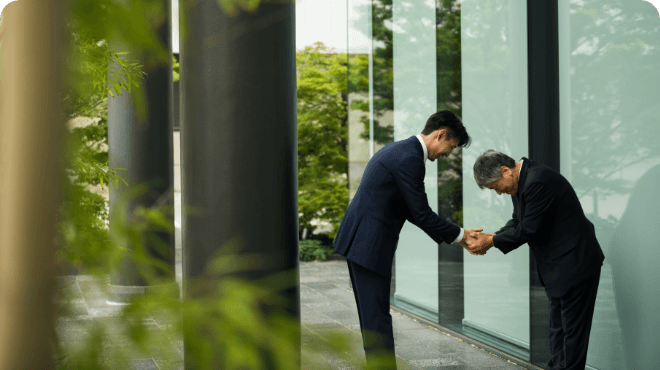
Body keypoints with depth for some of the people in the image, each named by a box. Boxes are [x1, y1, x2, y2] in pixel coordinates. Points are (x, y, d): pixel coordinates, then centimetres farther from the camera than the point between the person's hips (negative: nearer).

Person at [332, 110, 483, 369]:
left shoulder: (399, 150, 16)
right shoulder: (409, 159, -17)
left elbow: (410, 209, 20)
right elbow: (421, 214, -15)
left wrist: (454, 235, 15)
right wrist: (458, 235, -1)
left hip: (358, 240, 10)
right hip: (369, 245, -10)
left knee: (373, 315, 14)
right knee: (377, 318, -6)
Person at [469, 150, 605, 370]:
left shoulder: (538, 182, -25)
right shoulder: (521, 181, 7)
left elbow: (529, 230, -22)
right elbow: (517, 222, 14)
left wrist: (492, 241, -12)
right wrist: (491, 237, -3)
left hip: (575, 264, -11)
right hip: (557, 268, 11)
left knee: (573, 328, -5)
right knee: (557, 327, 16)